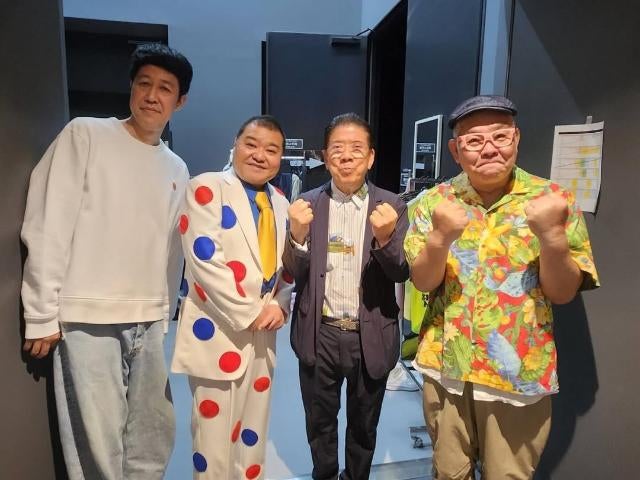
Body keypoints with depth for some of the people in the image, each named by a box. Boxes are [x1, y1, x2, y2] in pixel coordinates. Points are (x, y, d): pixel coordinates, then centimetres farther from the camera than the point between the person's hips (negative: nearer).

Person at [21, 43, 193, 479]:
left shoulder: (177, 170, 12)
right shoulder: (86, 135, -2)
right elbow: (47, 226, -7)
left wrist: (164, 316, 11)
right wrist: (43, 313, -9)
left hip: (149, 323, 5)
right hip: (88, 319, -4)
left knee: (156, 436, 14)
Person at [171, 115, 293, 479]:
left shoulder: (279, 202, 11)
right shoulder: (207, 188, -8)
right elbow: (205, 260, -18)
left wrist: (279, 305, -5)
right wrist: (249, 313, -16)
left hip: (263, 332, 6)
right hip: (219, 332, -6)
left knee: (253, 433, 20)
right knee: (216, 436, 8)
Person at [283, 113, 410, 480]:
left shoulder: (392, 206, -5)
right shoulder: (307, 204, -3)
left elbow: (402, 273, -8)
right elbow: (294, 274, -6)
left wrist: (385, 238, -28)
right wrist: (298, 234, -25)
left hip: (370, 337, 0)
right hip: (320, 334, 1)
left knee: (364, 425, 21)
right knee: (320, 421, 21)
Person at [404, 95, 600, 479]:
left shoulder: (553, 199, -7)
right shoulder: (436, 200, -4)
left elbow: (563, 293, -8)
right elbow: (423, 282, -9)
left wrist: (552, 233, -26)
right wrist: (440, 237, -28)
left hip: (520, 372, -1)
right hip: (447, 365, 1)